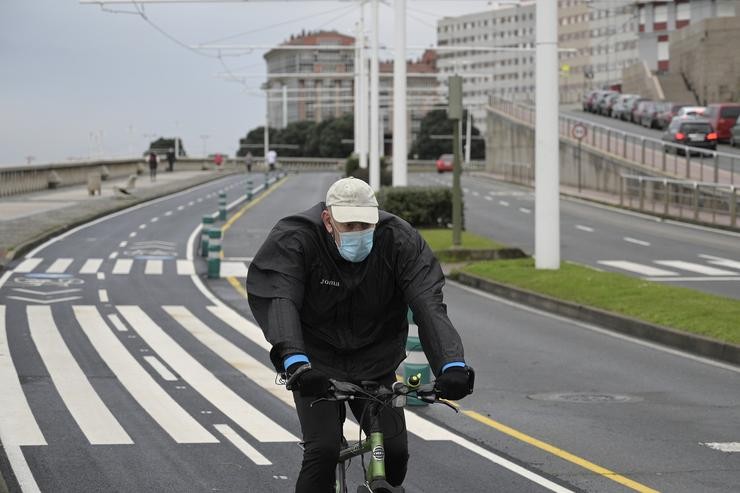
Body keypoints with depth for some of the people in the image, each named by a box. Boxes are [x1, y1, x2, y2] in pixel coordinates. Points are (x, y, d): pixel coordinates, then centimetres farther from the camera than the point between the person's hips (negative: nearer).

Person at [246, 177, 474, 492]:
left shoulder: (399, 240, -16)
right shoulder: (295, 239, -21)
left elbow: (428, 304, -26)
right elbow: (279, 300, -35)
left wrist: (451, 363, -42)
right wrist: (294, 360, -54)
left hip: (374, 366, 2)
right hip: (316, 366, -2)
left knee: (395, 451, -6)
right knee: (323, 451, -19)